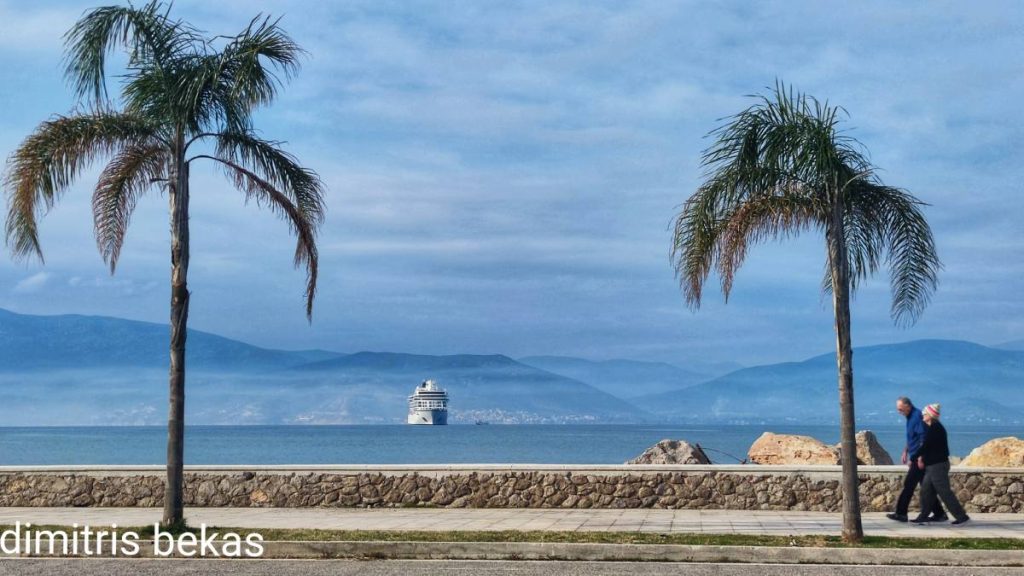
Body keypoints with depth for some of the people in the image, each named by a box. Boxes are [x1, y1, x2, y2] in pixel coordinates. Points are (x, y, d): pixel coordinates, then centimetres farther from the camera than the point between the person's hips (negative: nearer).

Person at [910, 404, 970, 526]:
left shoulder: (934, 429, -18)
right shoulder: (934, 427, 13)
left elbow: (925, 446, -19)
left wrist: (912, 458, -9)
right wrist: (921, 457, 6)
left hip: (938, 465, -10)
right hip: (933, 465, 10)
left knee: (944, 492, -6)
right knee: (926, 490, 12)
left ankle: (962, 517, -3)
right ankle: (923, 516, 16)